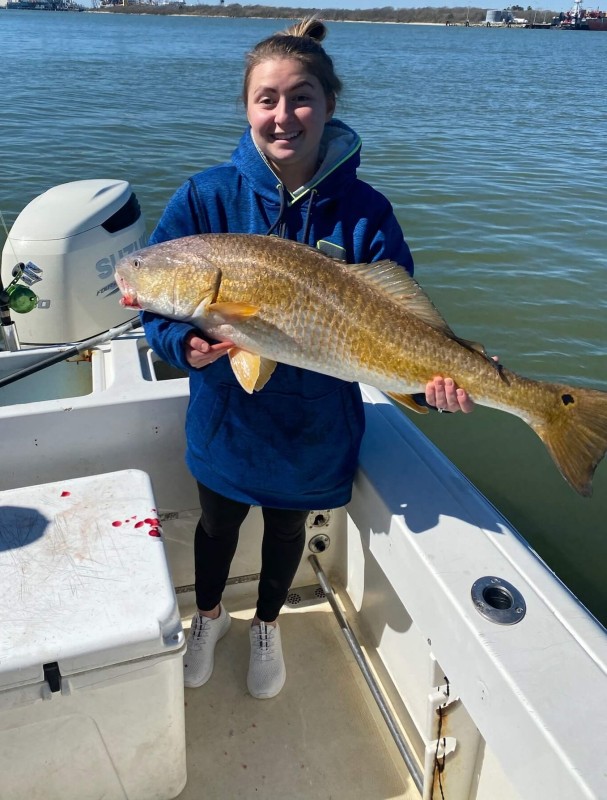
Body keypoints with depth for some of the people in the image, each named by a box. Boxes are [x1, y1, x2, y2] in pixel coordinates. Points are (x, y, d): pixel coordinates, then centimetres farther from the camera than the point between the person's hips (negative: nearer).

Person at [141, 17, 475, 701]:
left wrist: (433, 376, -34)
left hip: (316, 422, 0)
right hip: (226, 414, 0)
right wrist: (186, 343, -32)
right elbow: (156, 300, -12)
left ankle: (267, 625, 56)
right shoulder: (207, 196, -14)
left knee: (288, 524, 24)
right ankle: (208, 615, 58)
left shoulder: (363, 210, -15)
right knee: (218, 524, 24)